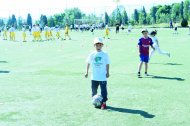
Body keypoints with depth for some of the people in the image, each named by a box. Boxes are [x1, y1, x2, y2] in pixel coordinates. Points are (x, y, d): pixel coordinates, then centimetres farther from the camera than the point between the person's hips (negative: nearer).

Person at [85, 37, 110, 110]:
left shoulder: (105, 55, -3)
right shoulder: (92, 55, 2)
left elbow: (107, 64, 1)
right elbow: (88, 63, 8)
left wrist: (107, 72, -2)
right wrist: (87, 72, 8)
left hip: (103, 77, -2)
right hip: (94, 77, 3)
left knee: (103, 90, -1)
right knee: (94, 90, 12)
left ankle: (104, 103, 8)